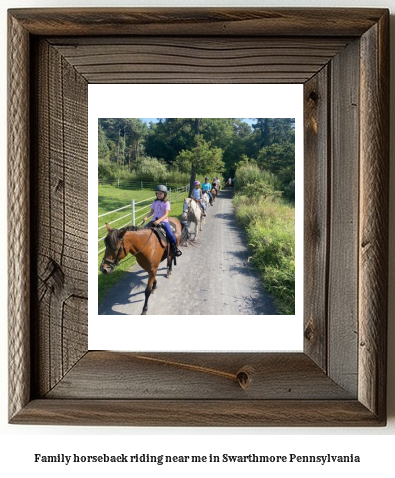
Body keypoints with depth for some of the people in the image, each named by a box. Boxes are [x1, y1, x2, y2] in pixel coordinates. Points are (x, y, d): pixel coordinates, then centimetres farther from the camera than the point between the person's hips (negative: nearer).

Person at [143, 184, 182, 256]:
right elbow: (152, 211, 11)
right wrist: (146, 217, -9)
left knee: (170, 234, -21)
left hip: (164, 221, -5)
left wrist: (159, 220, -29)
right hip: (155, 220, 5)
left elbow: (166, 214, -15)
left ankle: (175, 247, 2)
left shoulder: (166, 203, -6)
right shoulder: (155, 202, 9)